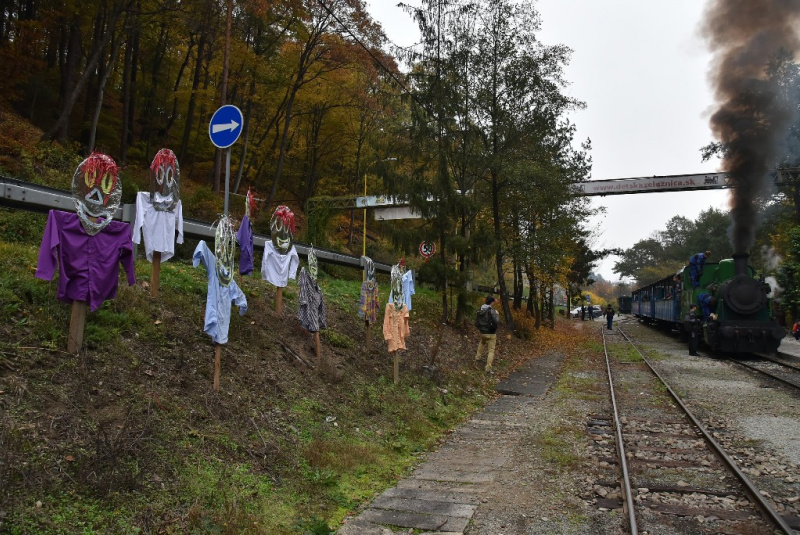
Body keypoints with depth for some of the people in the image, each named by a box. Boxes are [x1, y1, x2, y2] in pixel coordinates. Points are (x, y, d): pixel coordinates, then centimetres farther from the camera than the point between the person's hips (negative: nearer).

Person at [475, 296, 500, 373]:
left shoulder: (480, 311, 3)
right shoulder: (491, 311, -18)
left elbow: (476, 323, 10)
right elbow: (496, 322, -26)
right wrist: (497, 315, -9)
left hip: (482, 333, 6)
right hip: (491, 334, -6)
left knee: (481, 343, 37)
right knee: (491, 351, 1)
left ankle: (477, 357, 38)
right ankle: (488, 368, -3)